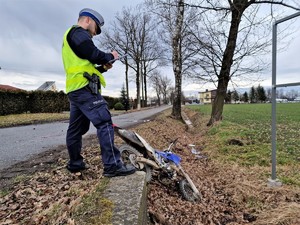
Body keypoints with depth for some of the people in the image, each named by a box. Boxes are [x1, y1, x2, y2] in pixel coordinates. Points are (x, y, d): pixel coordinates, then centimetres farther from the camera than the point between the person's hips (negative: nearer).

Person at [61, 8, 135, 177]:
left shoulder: (71, 37, 32)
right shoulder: (78, 32, 0)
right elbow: (93, 54, -13)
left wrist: (102, 68, 17)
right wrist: (110, 56, 6)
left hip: (75, 89, 11)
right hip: (85, 88, -11)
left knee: (76, 128, 11)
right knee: (105, 122, -14)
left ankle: (75, 163, 21)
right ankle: (113, 165, -15)